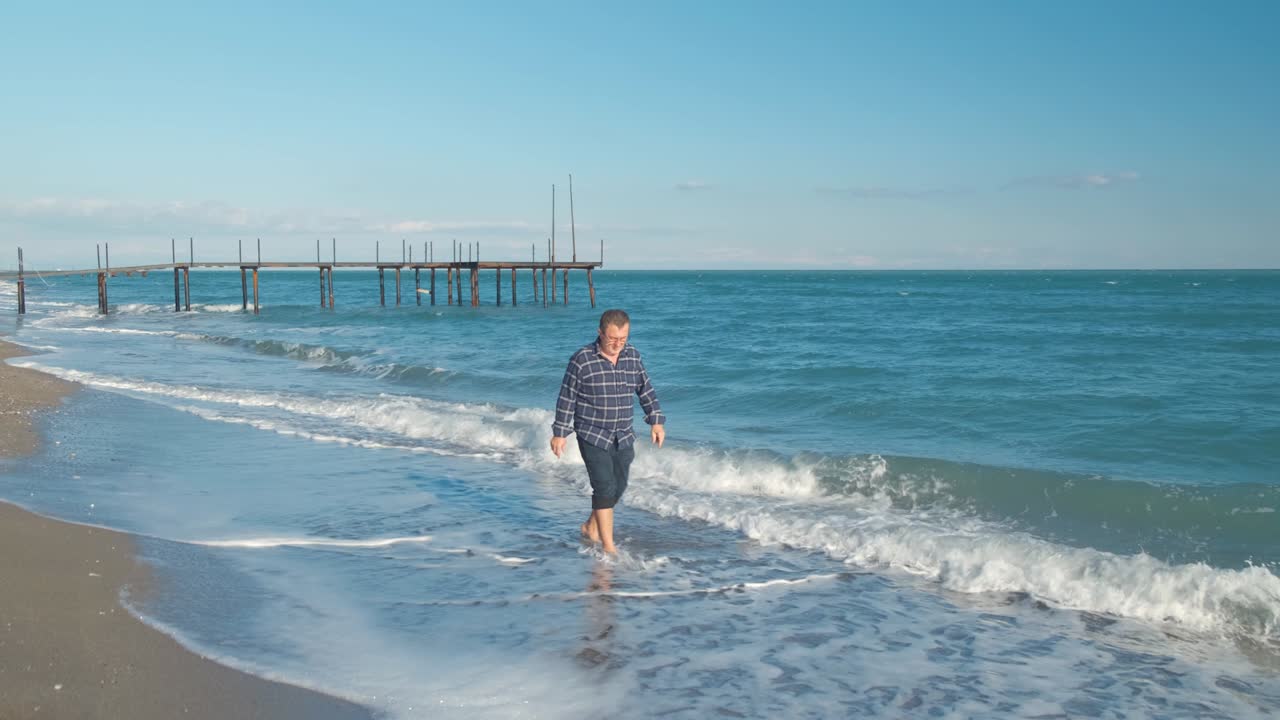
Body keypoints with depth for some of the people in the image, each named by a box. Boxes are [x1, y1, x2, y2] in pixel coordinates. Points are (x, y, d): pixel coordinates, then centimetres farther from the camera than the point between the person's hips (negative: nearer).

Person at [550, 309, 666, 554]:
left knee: (618, 487, 13)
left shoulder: (632, 356, 1)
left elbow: (646, 390, 12)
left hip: (623, 438, 6)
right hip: (592, 437, -5)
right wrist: (559, 433, -6)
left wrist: (656, 421, 7)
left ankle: (591, 526, 36)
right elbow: (567, 398, -7)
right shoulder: (581, 360, -14)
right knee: (605, 488, -10)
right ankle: (609, 547, -3)